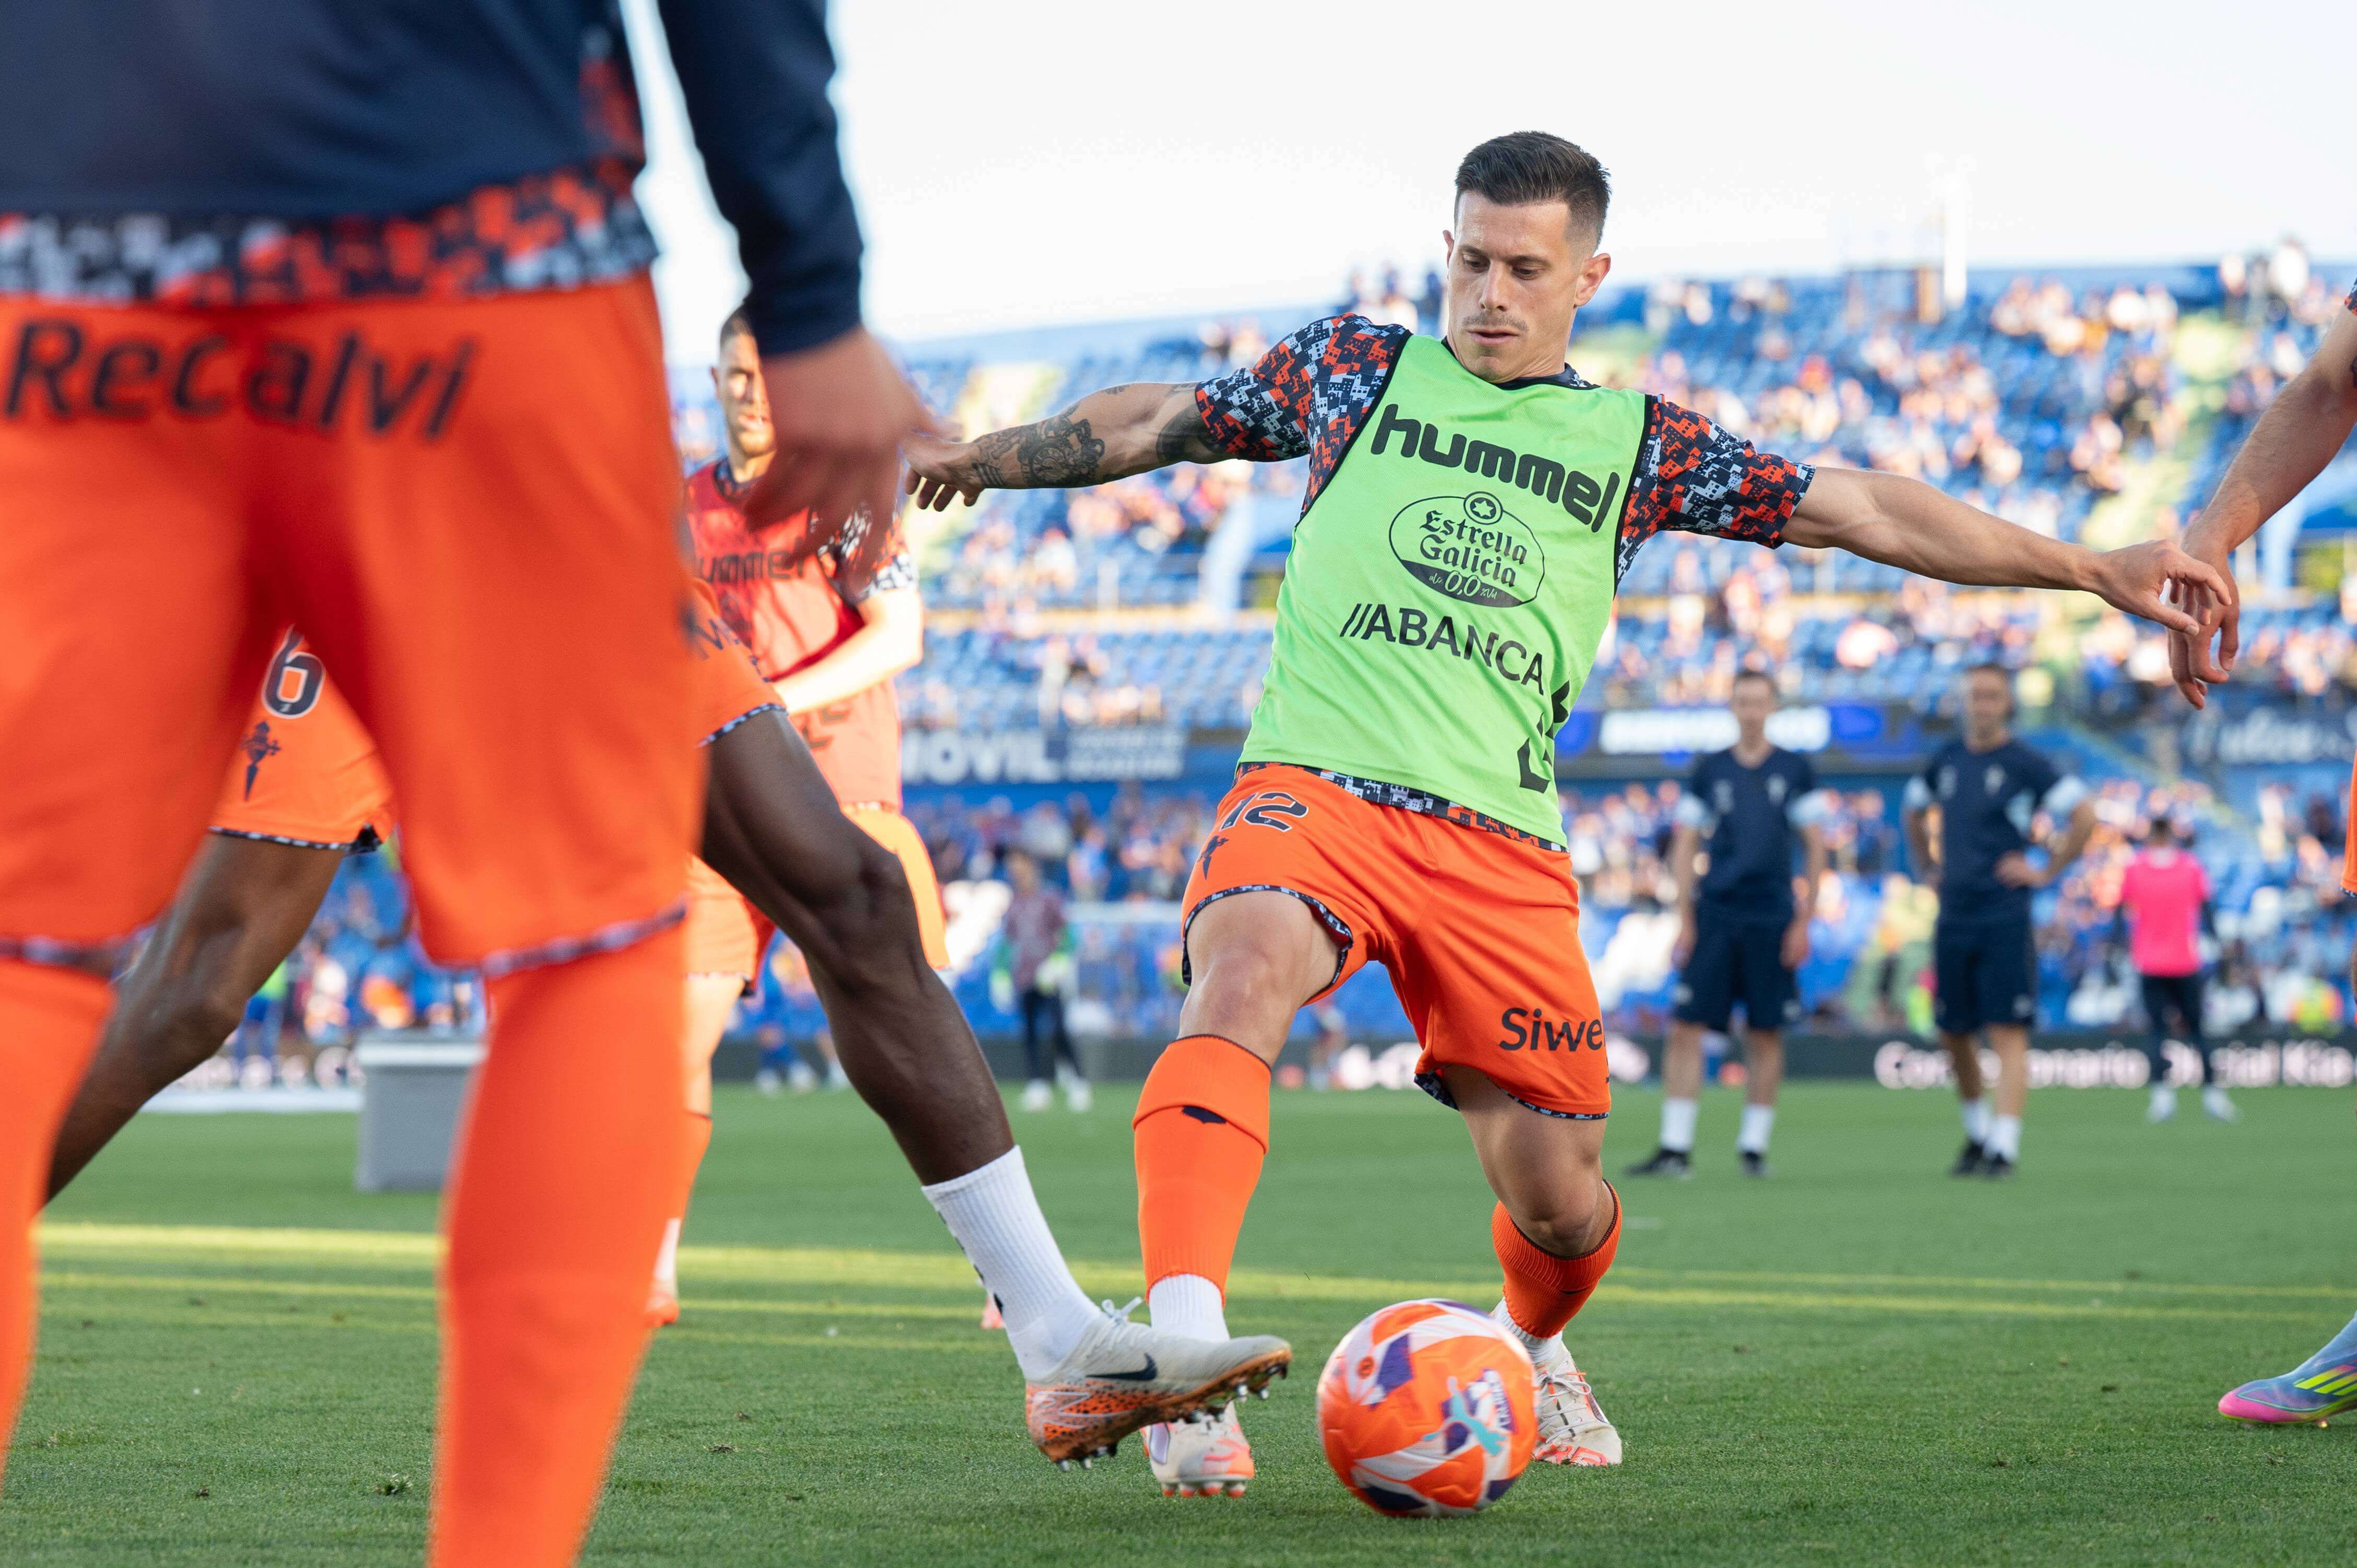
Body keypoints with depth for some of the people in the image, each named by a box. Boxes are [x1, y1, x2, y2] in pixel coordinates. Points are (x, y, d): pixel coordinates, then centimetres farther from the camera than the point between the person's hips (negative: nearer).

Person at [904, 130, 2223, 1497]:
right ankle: (1183, 1352, -44)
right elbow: (1156, 423, 25)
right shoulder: (1356, 367, 13)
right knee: (1246, 968, -35)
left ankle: (1531, 1352, 37)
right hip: (1312, 785, -1)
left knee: (1559, 1195, -1)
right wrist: (984, 456, 33)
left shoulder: (1636, 444, 14)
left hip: (1500, 841, 2)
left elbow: (1861, 512, 12)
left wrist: (2095, 567, 9)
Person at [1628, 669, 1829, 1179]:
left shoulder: (1795, 770, 5)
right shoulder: (1708, 772, 8)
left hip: (1772, 920, -1)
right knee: (1685, 1027, -7)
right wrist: (1684, 920, 1)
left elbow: (1815, 849, 5)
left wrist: (1804, 921, -1)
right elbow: (1685, 847, 9)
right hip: (1714, 914, 1)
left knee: (1766, 1035, 2)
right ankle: (1675, 1147, -5)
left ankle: (1754, 1145, 12)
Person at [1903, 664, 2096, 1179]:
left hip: (2005, 918, -6)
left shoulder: (2023, 764, -5)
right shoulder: (1945, 761, 12)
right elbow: (1914, 812, 30)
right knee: (1953, 1035, 11)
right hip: (1953, 917, 6)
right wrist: (1927, 870, 21)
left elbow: (2084, 814, -10)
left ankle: (2004, 1147, -14)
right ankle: (1978, 1132, 29)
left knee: (2008, 1035, -10)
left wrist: (2048, 871, -9)